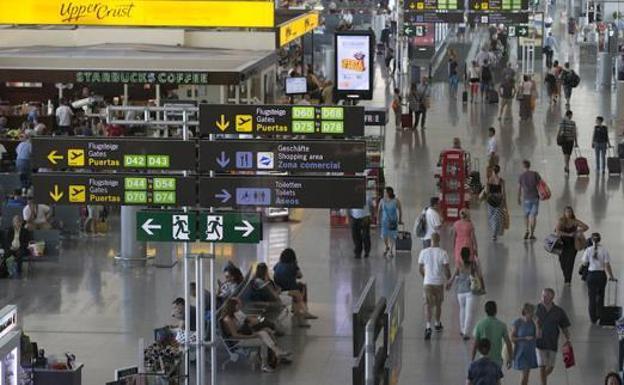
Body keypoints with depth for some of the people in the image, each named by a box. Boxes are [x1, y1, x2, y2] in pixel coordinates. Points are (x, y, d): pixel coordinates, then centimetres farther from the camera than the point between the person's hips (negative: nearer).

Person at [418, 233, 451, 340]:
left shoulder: (424, 252, -5)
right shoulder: (443, 253, -11)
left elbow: (420, 269, 3)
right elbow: (447, 268, -10)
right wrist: (449, 277, 11)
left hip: (427, 282, 0)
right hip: (439, 282, 0)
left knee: (428, 305, 3)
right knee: (438, 304, 20)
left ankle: (428, 326, -16)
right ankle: (437, 324, 35)